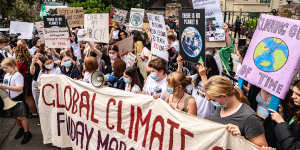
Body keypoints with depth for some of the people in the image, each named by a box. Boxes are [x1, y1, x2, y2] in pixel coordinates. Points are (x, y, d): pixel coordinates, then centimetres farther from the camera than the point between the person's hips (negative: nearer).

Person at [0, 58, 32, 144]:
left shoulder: (17, 75, -17)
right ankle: (21, 129, 37)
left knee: (21, 117, -5)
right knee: (15, 116, 18)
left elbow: (19, 88, -25)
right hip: (10, 99, 8)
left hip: (18, 99, -8)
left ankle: (27, 133, 7)